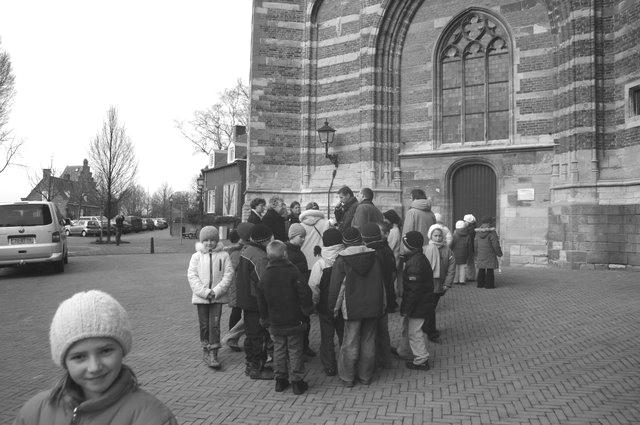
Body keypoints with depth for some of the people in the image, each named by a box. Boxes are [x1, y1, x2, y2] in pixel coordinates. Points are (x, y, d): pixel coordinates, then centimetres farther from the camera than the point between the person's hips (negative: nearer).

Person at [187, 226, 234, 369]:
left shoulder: (223, 255, 0)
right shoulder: (196, 256, 3)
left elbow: (228, 275, -3)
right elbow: (192, 276, -3)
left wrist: (216, 291, -13)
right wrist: (205, 292, -14)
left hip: (217, 297, -1)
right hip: (201, 297, 1)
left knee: (214, 324, -6)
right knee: (204, 324, 9)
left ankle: (213, 354, 0)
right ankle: (206, 350, 25)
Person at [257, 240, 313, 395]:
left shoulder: (264, 276, 2)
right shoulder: (292, 271, -12)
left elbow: (261, 301, 9)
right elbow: (305, 292, -15)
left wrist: (264, 319, 19)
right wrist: (306, 310, -2)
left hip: (275, 323, 4)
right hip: (294, 320, -3)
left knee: (279, 349, 14)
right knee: (295, 350, 5)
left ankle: (280, 379, 21)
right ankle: (296, 381, 11)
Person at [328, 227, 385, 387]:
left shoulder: (341, 260, -9)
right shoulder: (374, 256, 2)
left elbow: (336, 286, -5)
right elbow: (382, 282, 8)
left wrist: (335, 307, 6)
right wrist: (383, 305, 17)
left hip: (352, 308, -3)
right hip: (373, 307, 3)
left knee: (350, 343, 6)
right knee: (368, 341, 13)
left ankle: (347, 377, 16)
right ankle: (366, 376, 23)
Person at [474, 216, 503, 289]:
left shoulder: (478, 232, 6)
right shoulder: (492, 233, -12)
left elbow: (475, 244, 11)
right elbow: (495, 245, -11)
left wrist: (476, 254, 19)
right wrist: (499, 253, 1)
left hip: (480, 255, 5)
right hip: (490, 255, -5)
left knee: (481, 269, 12)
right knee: (489, 269, 0)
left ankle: (480, 284, 15)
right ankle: (489, 284, 1)